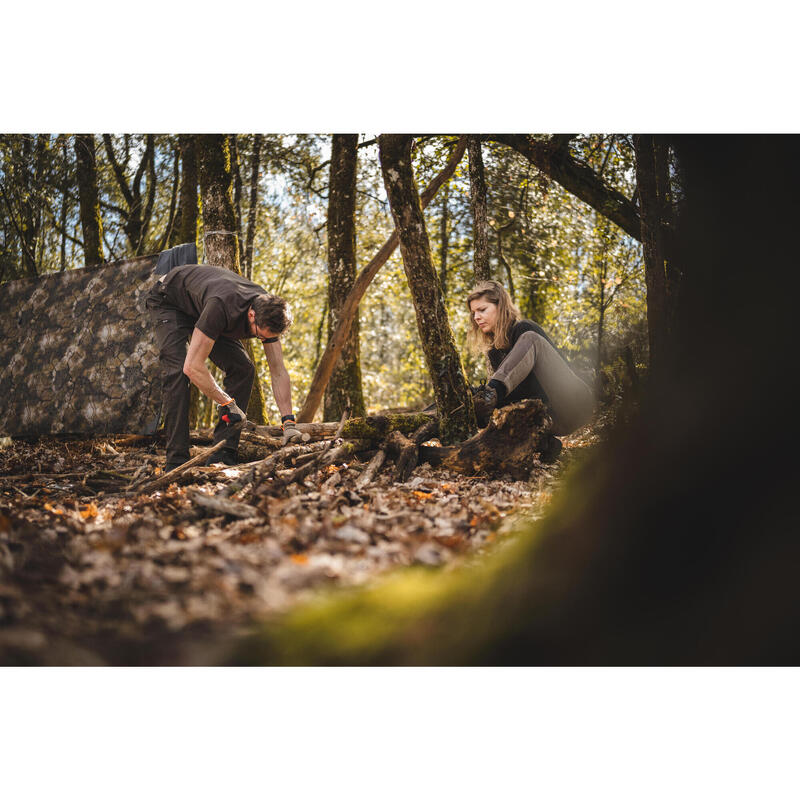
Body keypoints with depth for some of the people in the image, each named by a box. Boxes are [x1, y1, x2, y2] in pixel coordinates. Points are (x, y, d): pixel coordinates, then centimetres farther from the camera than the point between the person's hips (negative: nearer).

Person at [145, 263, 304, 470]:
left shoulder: (269, 315, -24)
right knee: (177, 370, -26)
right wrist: (228, 403, -36)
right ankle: (177, 461, -23)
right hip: (168, 300, -6)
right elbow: (192, 367, -43)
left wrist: (288, 423, -24)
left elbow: (278, 372, -18)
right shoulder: (222, 306, -45)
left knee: (243, 368, -11)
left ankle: (223, 454, -9)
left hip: (200, 305, 6)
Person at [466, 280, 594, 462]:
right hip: (550, 421, 7)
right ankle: (544, 441, -20)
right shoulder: (494, 351, 17)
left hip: (574, 404, -7)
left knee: (530, 340, -24)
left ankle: (492, 394, -47)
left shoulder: (525, 330, -4)